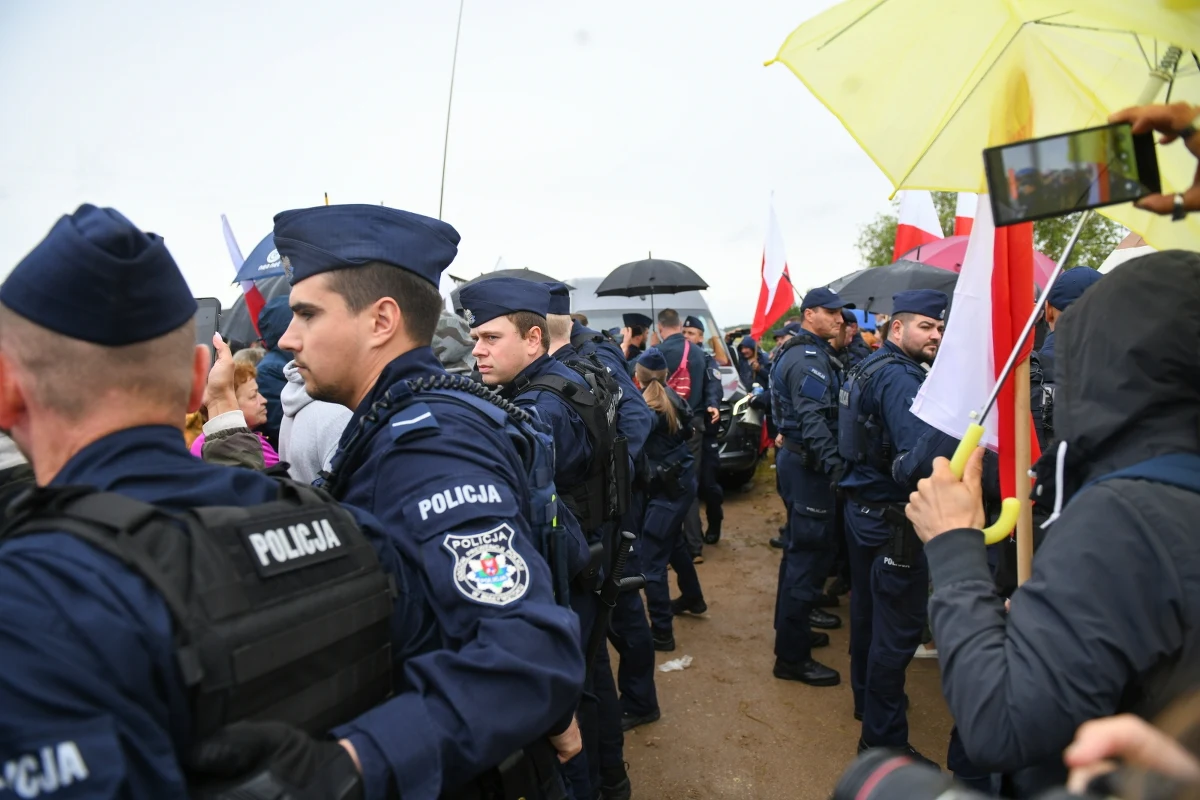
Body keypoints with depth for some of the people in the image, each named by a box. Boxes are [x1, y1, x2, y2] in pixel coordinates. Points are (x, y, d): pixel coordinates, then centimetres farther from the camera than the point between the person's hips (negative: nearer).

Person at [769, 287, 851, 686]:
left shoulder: (803, 352, 16)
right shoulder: (809, 358, -18)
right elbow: (814, 420, -29)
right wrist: (834, 463, -34)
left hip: (796, 457, 11)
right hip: (807, 463, -11)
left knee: (801, 547, 20)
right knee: (811, 552, -7)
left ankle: (791, 628, 35)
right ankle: (792, 656, 1)